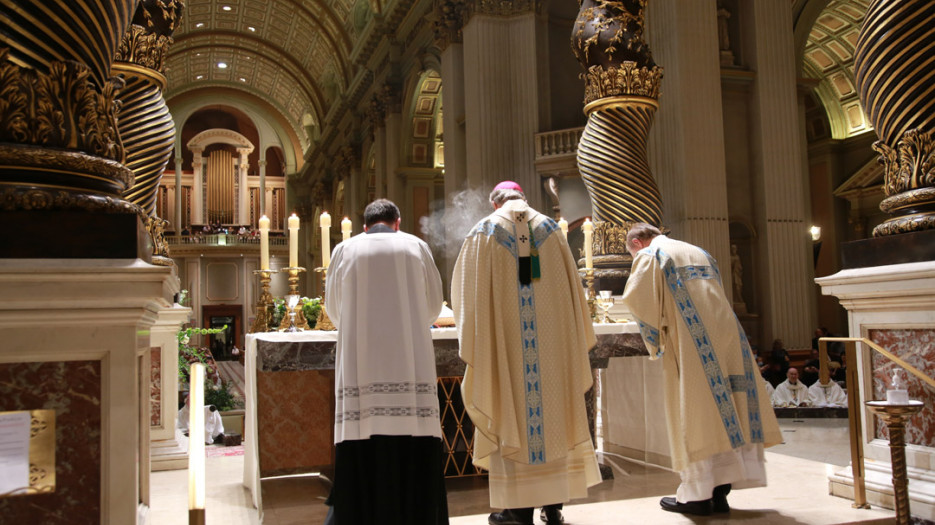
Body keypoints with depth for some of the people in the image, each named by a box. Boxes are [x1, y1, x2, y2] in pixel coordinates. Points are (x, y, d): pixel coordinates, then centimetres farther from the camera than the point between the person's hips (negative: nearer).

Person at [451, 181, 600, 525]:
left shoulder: (485, 231, 2)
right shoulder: (550, 229, 8)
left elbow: (467, 291, 1)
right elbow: (572, 286, 8)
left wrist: (474, 343, 10)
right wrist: (574, 340, 15)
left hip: (506, 340, -2)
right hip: (552, 341, 2)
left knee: (512, 416, 3)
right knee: (552, 412, 9)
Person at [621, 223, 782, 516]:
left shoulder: (648, 255, 4)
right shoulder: (698, 253, 26)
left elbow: (637, 297, -10)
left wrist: (655, 340, 3)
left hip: (691, 344, -6)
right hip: (726, 335, 7)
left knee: (694, 413, -3)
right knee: (724, 412, 6)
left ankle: (698, 494, 1)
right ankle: (721, 490, 9)